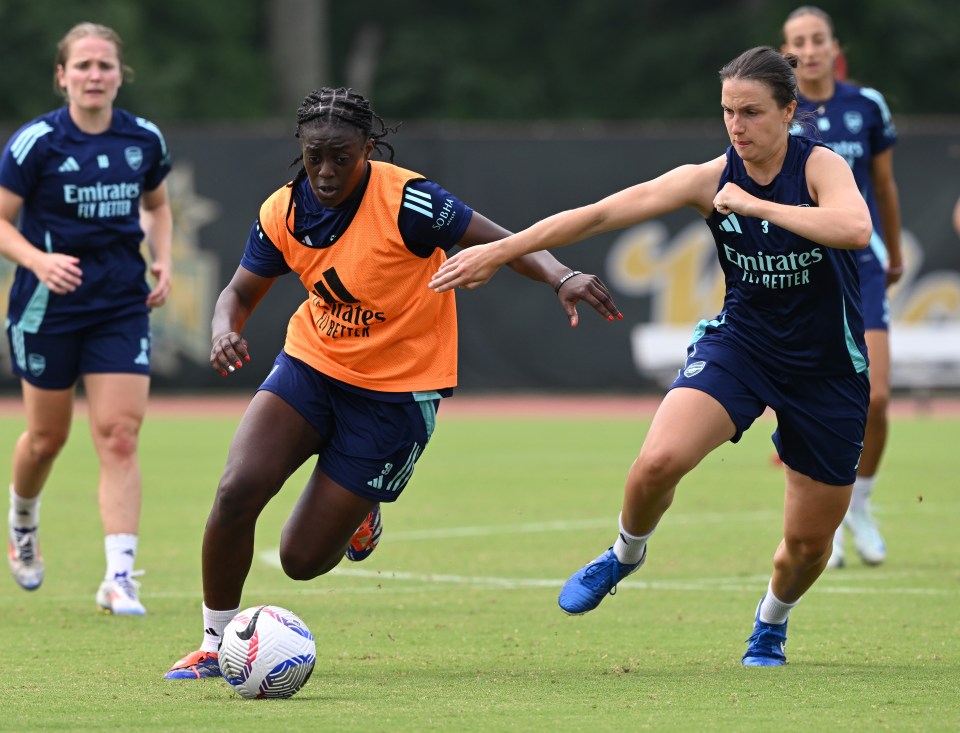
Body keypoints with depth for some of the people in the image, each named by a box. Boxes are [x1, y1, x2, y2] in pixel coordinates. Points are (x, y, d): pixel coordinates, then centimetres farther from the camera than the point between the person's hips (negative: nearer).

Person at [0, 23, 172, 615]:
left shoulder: (145, 140, 2)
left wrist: (163, 262, 3)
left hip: (122, 307, 2)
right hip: (49, 306, -2)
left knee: (120, 437, -10)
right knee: (48, 437, 11)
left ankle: (120, 576, -13)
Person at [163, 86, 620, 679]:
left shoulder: (405, 201, -22)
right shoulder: (284, 211, -6)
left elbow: (501, 243, -17)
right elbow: (240, 294, 6)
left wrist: (562, 276, -36)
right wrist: (226, 334, -17)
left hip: (395, 393, -4)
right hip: (311, 363, 4)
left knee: (303, 559, -4)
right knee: (236, 491, -19)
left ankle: (357, 516, 35)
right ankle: (216, 645, 2)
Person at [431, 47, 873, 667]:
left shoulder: (821, 166, -15)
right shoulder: (710, 179, -8)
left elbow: (855, 228, -37)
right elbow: (599, 214, -7)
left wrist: (755, 205, -31)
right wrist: (500, 250, -9)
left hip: (827, 370, -1)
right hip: (740, 343, 1)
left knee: (810, 540, 4)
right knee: (659, 462, -26)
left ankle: (771, 622, 39)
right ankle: (626, 553, 7)